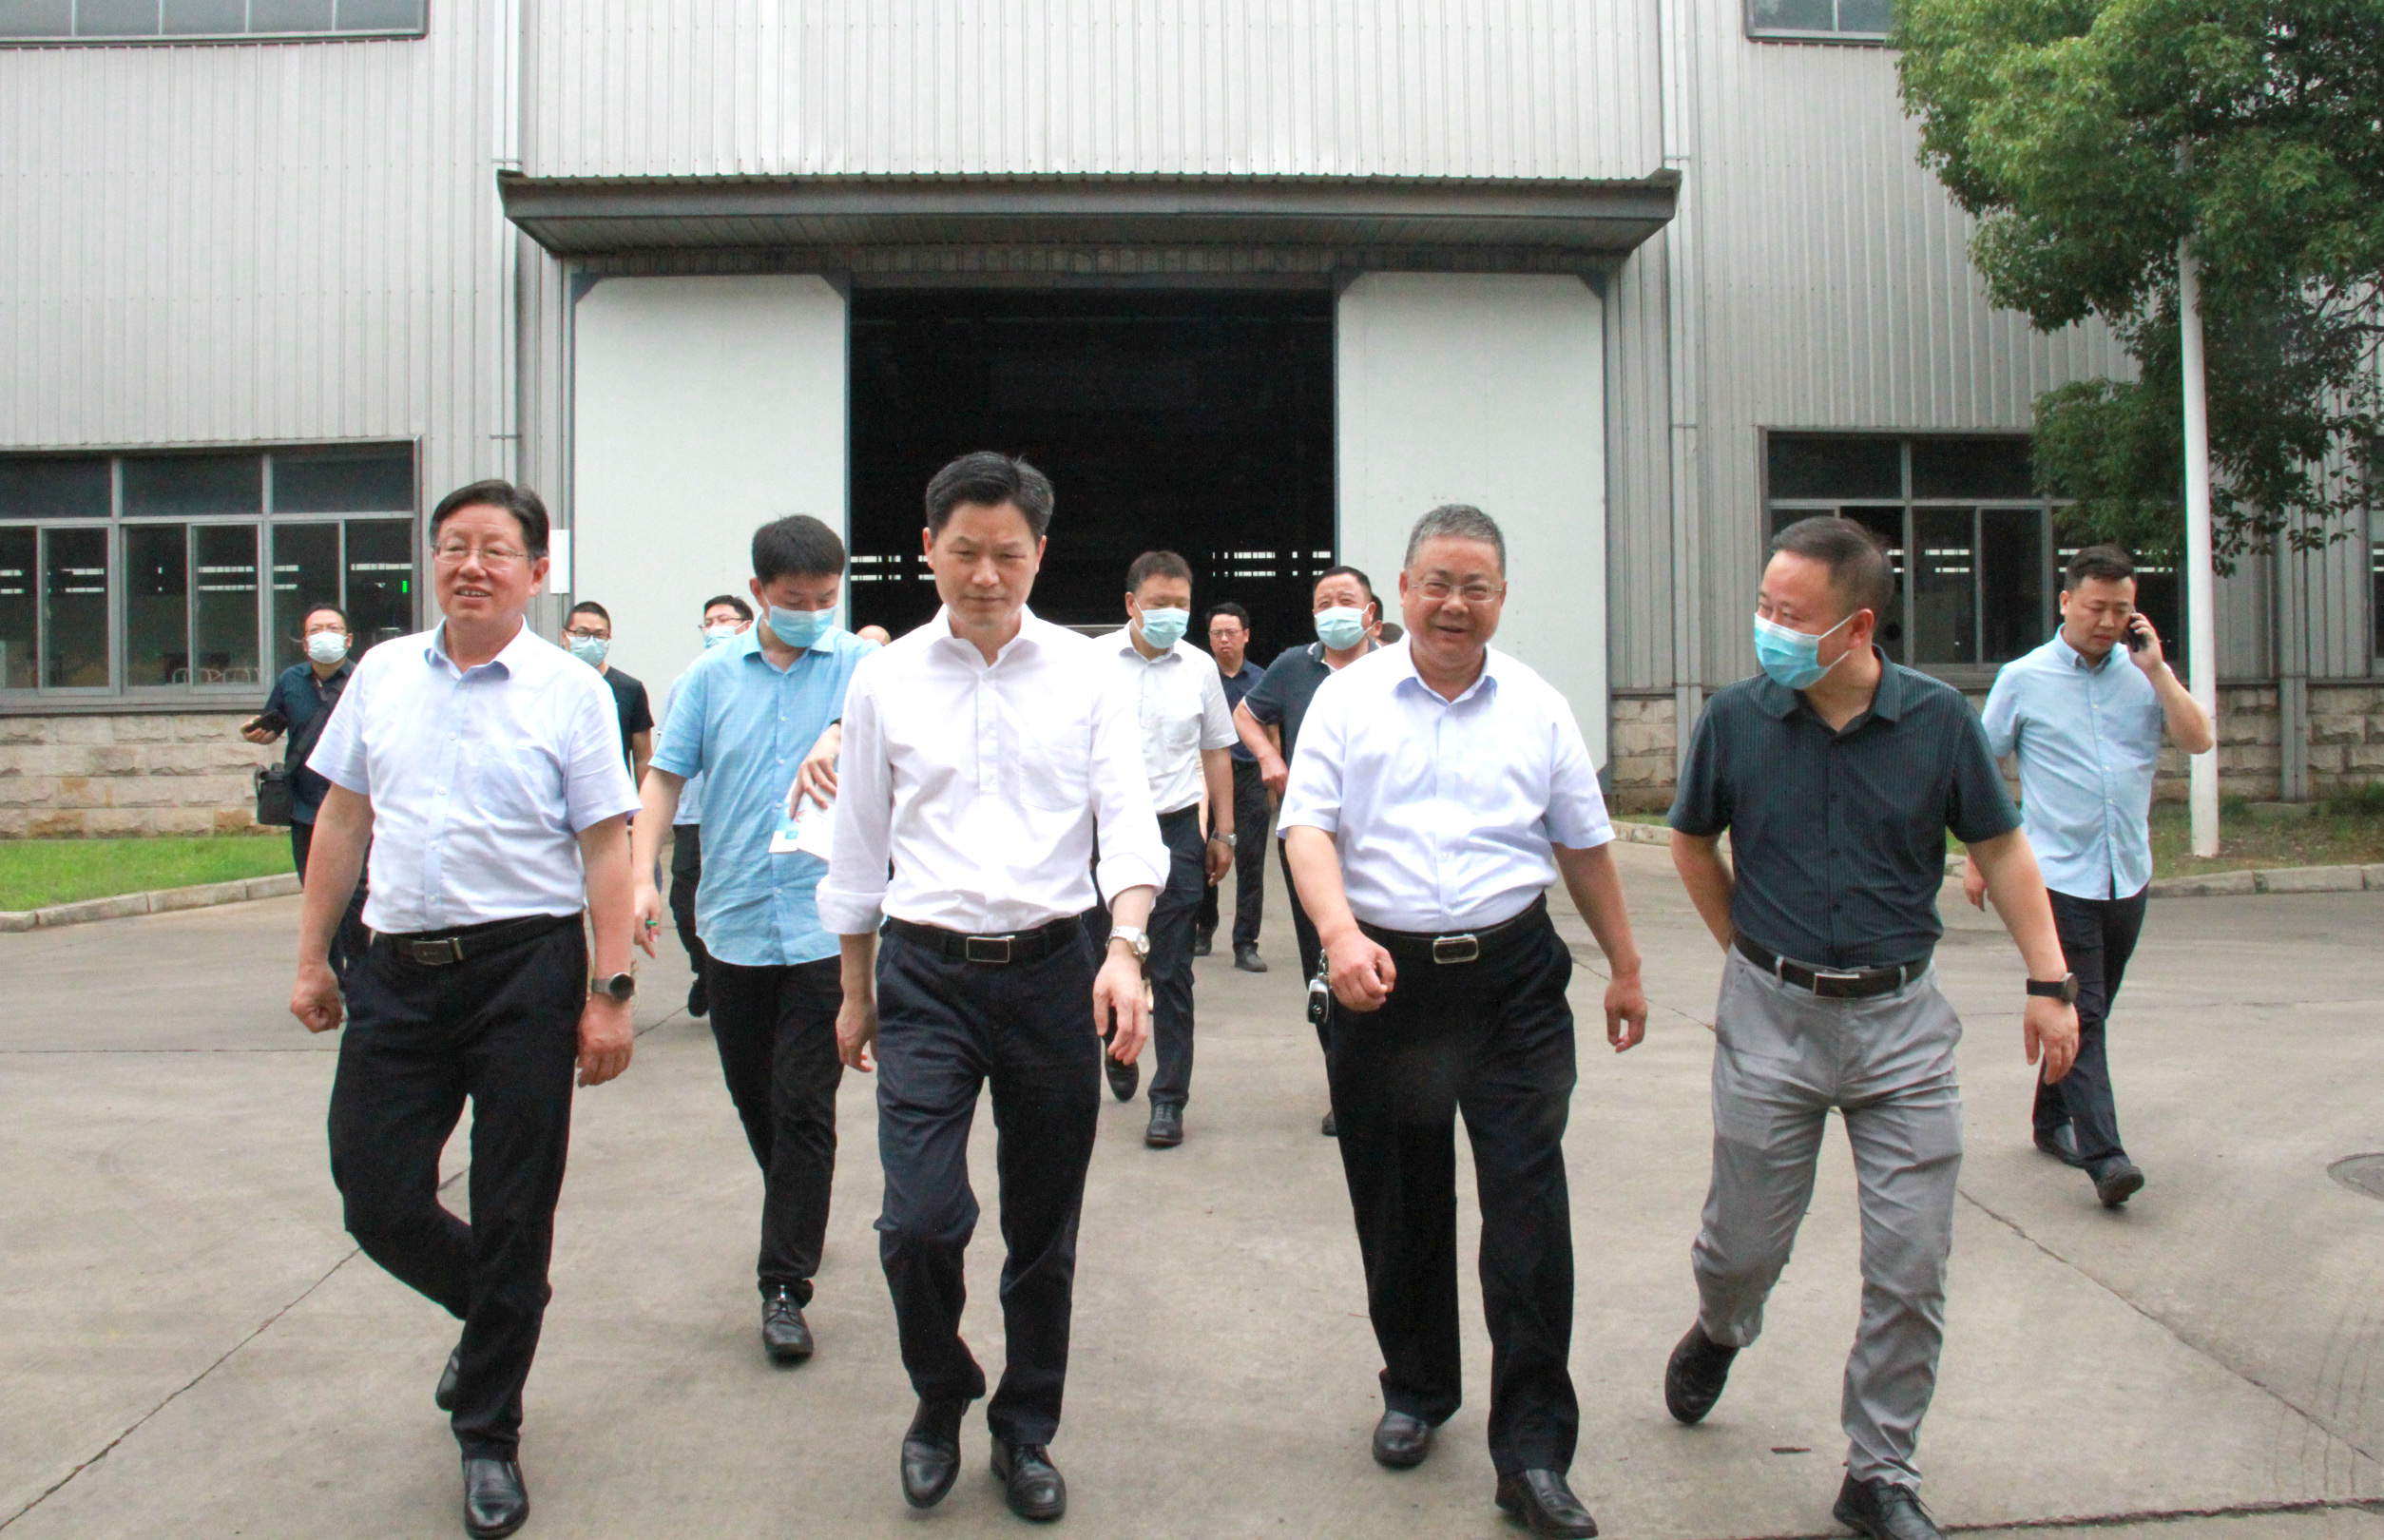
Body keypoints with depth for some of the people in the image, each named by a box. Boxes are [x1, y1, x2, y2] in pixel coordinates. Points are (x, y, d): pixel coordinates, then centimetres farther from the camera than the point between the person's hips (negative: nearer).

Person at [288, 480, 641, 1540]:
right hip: (397, 971, 4)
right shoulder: (383, 675, 9)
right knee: (376, 1201, 6)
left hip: (525, 973, -4)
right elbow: (342, 819, 15)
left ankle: (489, 1437, 22)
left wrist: (610, 993, -11)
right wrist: (311, 957, 14)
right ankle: (491, 1317, 37)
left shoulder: (570, 692, -4)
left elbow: (606, 848, -6)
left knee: (512, 1218, 4)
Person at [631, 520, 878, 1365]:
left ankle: (785, 1286, 6)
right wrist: (642, 877, -5)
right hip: (733, 921, 4)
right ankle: (797, 1222, 42)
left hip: (826, 922, -3)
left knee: (804, 1106, -3)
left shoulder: (867, 669, -2)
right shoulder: (712, 676, 6)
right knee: (752, 1096, 17)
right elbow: (665, 776, 6)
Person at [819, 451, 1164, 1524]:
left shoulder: (1087, 675, 2)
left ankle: (1026, 1432, 32)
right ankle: (940, 1397, 21)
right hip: (926, 972, 0)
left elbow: (1129, 821, -4)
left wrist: (1126, 948, -21)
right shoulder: (885, 680, 4)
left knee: (1044, 1231, 10)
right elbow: (857, 848, 11)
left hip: (1051, 965, 0)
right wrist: (855, 993, 14)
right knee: (920, 1220, -10)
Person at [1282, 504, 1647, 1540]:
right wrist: (1340, 933, -23)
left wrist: (1624, 967, 17)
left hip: (1512, 978, 0)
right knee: (1398, 1206, 11)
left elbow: (1584, 844, 15)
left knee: (1528, 1205, -4)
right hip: (1383, 977, 0)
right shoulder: (1348, 698, 3)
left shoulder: (1537, 707, 8)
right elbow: (1308, 827, -6)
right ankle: (1414, 1390, 34)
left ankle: (1533, 1454, 7)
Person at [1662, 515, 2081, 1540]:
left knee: (1911, 1265, 2)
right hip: (1770, 1016, 0)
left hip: (1902, 1019, 1)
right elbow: (1692, 844, 10)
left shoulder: (1939, 719, -6)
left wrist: (2049, 982, 0)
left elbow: (2001, 848, 5)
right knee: (1745, 1241, 10)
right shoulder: (1735, 719, -6)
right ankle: (1718, 1331, 46)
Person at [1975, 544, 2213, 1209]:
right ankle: (2103, 1155, -14)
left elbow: (2199, 740, -5)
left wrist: (2156, 668, -9)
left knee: (2087, 1012, 15)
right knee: (2079, 1015, -10)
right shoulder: (2023, 679, 0)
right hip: (2058, 878, -4)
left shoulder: (2144, 675, 8)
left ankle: (2053, 1119, 29)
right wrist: (1977, 859, 1)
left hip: (2128, 877, 4)